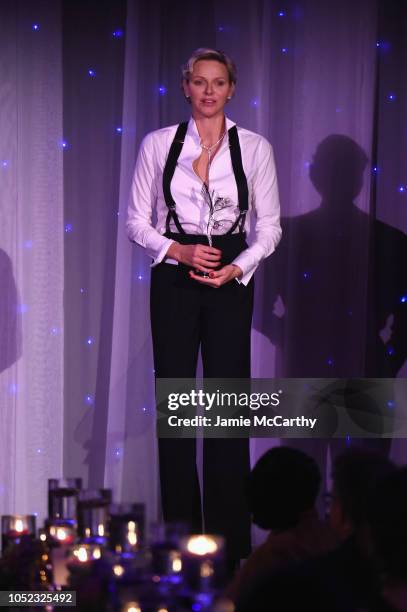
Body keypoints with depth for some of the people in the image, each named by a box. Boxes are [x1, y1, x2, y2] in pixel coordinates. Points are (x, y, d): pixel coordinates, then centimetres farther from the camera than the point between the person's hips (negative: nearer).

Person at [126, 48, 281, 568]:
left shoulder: (254, 148, 1)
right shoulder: (158, 145, 1)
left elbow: (269, 225, 3)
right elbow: (136, 220, 3)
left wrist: (236, 267, -12)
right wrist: (178, 250, -13)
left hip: (230, 280, 0)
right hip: (174, 279, 0)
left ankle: (228, 537, 6)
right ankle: (180, 530, 9)